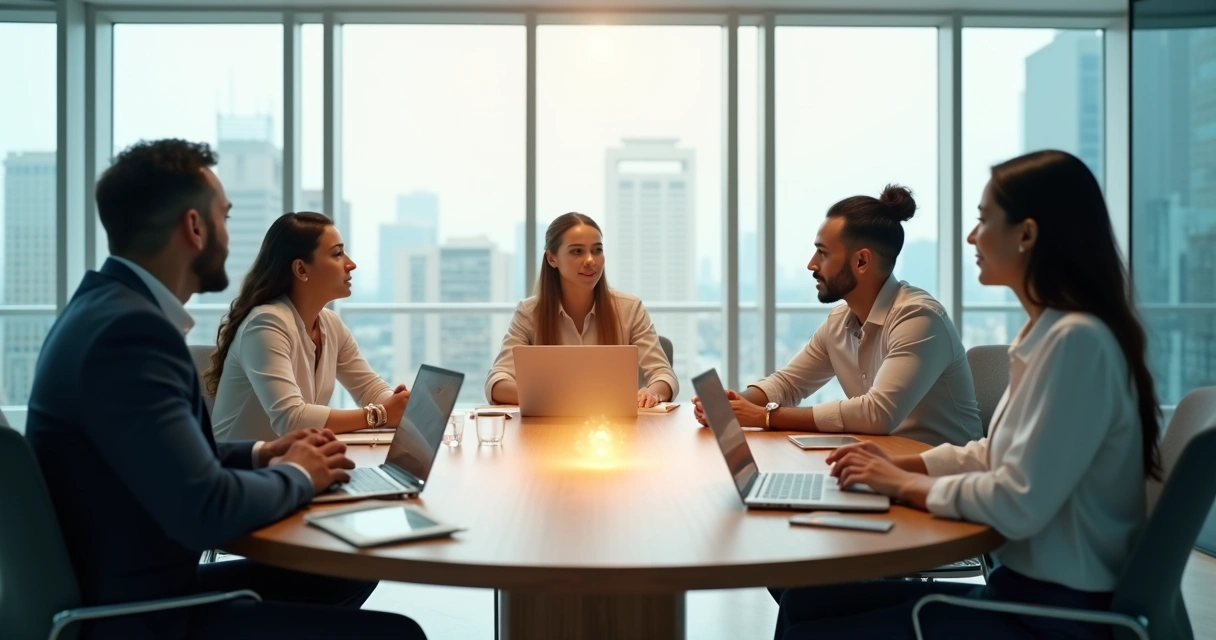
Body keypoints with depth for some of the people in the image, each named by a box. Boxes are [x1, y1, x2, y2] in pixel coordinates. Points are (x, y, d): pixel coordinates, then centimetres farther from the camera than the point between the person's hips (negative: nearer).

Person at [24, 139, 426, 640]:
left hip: (140, 587, 10)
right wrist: (297, 475, -12)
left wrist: (258, 454, 4)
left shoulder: (112, 306, 6)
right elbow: (205, 510, -30)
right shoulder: (129, 327, -24)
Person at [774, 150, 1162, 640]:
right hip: (1022, 588, 9)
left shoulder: (1076, 339, -22)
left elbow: (1019, 505, -25)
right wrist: (900, 464, 6)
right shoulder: (1049, 333, 10)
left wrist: (906, 485, -11)